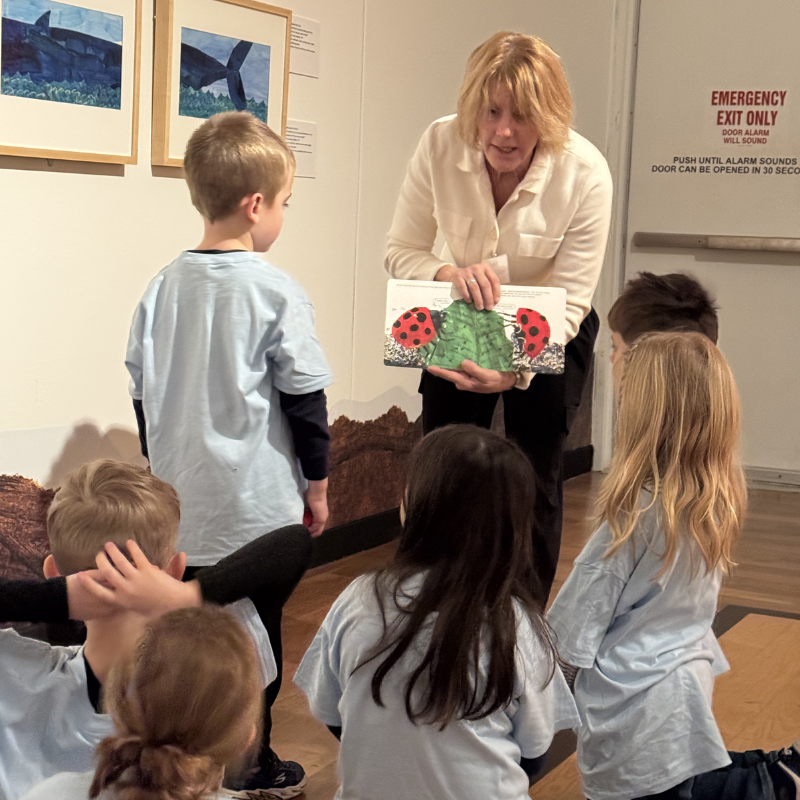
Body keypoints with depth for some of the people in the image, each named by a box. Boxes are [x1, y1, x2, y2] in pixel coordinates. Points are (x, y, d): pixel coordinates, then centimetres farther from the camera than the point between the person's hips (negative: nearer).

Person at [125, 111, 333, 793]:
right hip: (256, 504, -5)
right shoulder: (277, 294, -13)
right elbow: (304, 398, -9)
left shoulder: (164, 287, 2)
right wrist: (318, 482, 4)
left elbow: (142, 388, 9)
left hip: (177, 501, 5)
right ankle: (250, 767, 19)